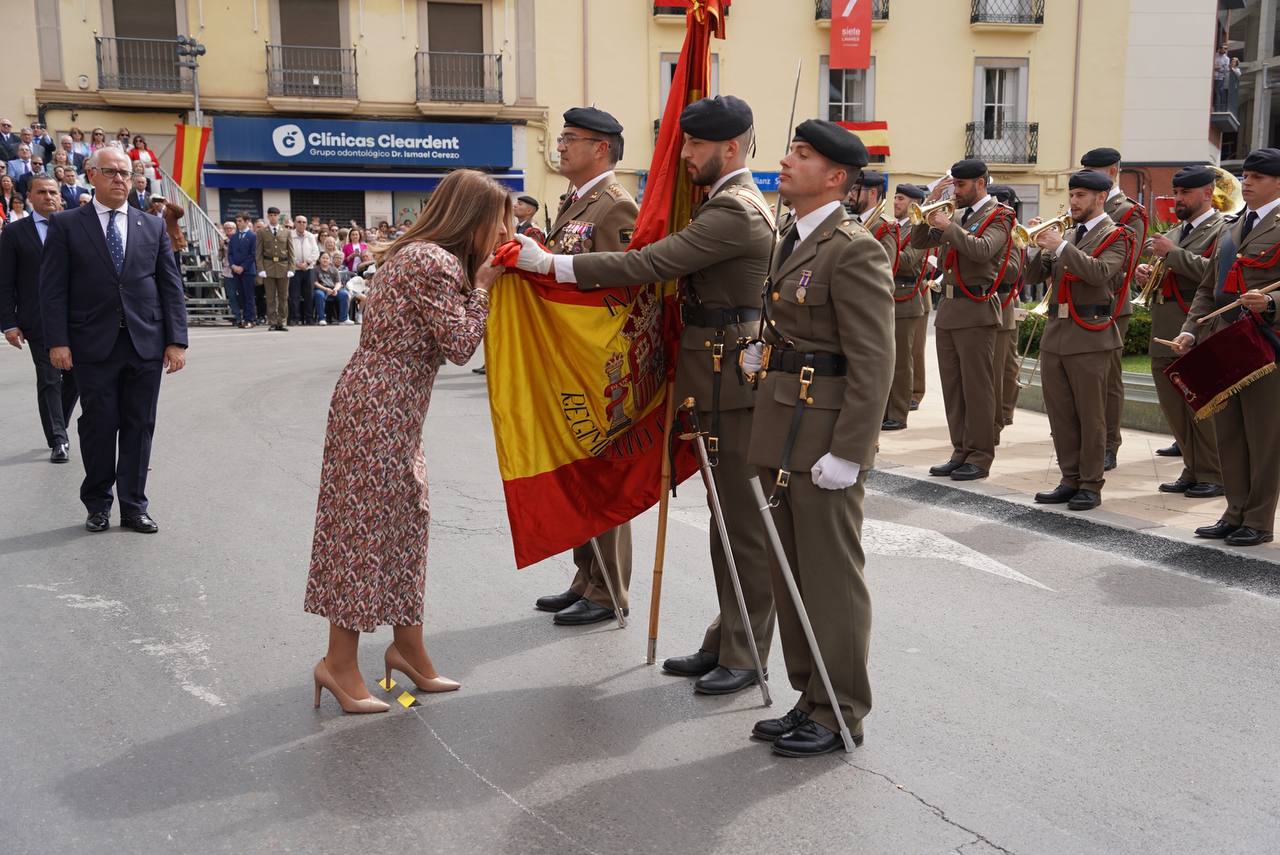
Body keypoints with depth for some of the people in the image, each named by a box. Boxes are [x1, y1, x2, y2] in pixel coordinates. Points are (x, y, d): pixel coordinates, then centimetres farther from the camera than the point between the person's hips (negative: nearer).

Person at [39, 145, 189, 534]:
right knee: (98, 427, 5)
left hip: (146, 344, 2)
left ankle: (133, 507, 16)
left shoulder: (153, 226, 10)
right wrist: (57, 341, -10)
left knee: (139, 428, 6)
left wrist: (176, 340, -1)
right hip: (94, 345, -2)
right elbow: (53, 288, -1)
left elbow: (171, 286, 7)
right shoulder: (66, 225, 3)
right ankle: (98, 504, 20)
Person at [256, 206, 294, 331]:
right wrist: (261, 269, -7)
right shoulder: (261, 232, 6)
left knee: (283, 297, 3)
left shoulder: (286, 232, 11)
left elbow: (291, 252, 9)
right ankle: (272, 323, 3)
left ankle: (281, 322, 9)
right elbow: (259, 252, 3)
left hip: (283, 267, 2)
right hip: (268, 267, -2)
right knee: (270, 297, -1)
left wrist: (290, 268, -1)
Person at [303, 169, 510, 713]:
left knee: (404, 520, 14)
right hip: (380, 408, -10)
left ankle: (408, 648, 25)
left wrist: (476, 281, 7)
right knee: (367, 524, -3)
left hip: (390, 407, 10)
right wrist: (482, 286, -5)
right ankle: (339, 662, 8)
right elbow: (460, 346, -14)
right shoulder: (436, 264, -17)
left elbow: (446, 339, 16)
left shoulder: (420, 254, 14)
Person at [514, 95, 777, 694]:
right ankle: (725, 642, 27)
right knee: (729, 514, 16)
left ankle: (745, 656, 8)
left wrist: (551, 263, -22)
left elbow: (650, 264, -25)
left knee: (744, 520, -2)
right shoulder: (732, 202, 16)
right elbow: (676, 267, 17)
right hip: (721, 376, 11)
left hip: (733, 379, -11)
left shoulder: (735, 212, -18)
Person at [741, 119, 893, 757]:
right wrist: (762, 354, 10)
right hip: (780, 437, 9)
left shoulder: (854, 251, -14)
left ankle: (839, 715, 16)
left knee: (831, 580, 2)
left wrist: (846, 453, -20)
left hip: (822, 440, -9)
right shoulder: (791, 242, 15)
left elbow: (873, 363, -18)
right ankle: (810, 699, 30)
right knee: (791, 577, 16)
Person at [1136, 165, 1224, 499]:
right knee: (1173, 408, 10)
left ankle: (1213, 475, 6)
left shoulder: (1223, 230, -4)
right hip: (1165, 334, 8)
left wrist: (1173, 253, -17)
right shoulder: (1175, 232, 20)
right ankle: (1192, 471, 20)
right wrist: (1146, 274, 4)